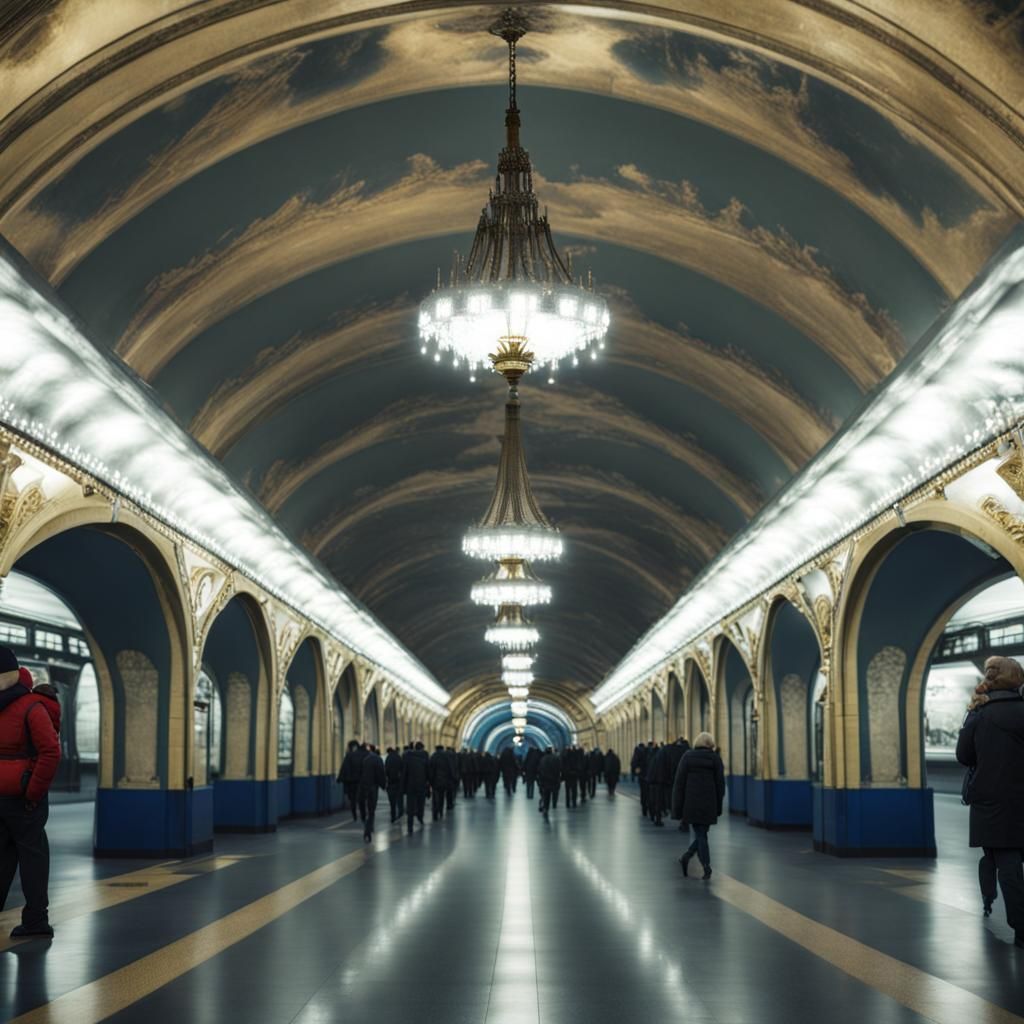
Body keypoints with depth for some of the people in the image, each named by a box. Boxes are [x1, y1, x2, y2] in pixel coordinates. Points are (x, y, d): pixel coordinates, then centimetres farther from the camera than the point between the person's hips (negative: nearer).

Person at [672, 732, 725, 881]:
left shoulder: (687, 757, 1)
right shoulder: (715, 758, 0)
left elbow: (679, 783, -1)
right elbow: (720, 784, 1)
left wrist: (677, 809, 2)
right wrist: (719, 807, 9)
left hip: (691, 803, 1)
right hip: (709, 804, 0)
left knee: (700, 834, 9)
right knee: (702, 832, 12)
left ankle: (706, 868, 1)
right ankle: (687, 857, -3)